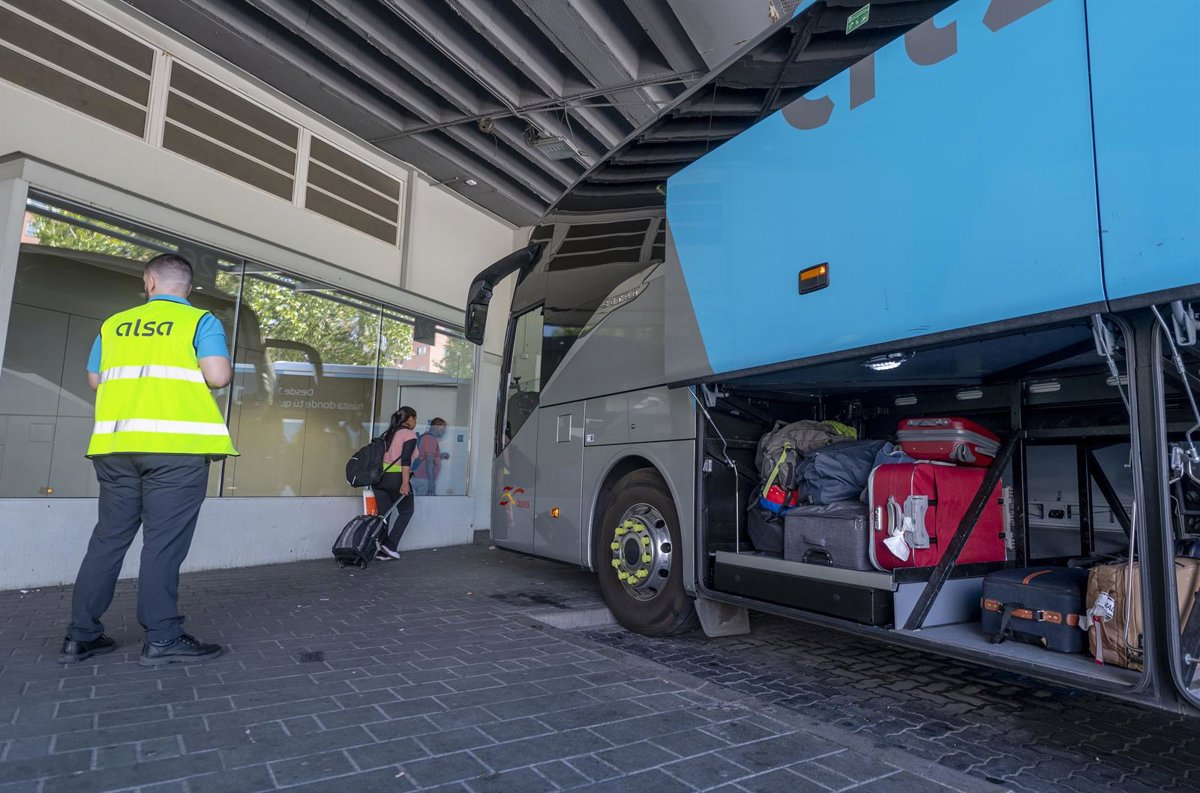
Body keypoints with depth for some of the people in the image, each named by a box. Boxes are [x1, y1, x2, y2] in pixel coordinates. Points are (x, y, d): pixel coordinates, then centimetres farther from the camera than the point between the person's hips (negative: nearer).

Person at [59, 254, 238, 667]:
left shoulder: (114, 324, 15)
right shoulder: (200, 321, 1)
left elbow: (95, 379, 21)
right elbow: (218, 376, -11)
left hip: (115, 443, 5)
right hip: (176, 445, -5)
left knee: (109, 536, 13)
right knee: (164, 541, -3)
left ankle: (81, 634, 19)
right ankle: (162, 637, 1)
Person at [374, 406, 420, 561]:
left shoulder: (387, 434, 17)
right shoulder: (409, 434, -5)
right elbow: (405, 459, -15)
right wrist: (405, 483, -19)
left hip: (379, 477, 7)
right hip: (396, 478, -6)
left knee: (383, 514, 11)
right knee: (406, 511, 12)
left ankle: (382, 551, 11)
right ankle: (390, 545, 3)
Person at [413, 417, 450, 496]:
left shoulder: (424, 437, 18)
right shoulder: (430, 439, -12)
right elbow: (429, 462, -20)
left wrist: (441, 456, 14)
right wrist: (431, 482, -24)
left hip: (418, 478, 10)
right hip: (424, 480, -10)